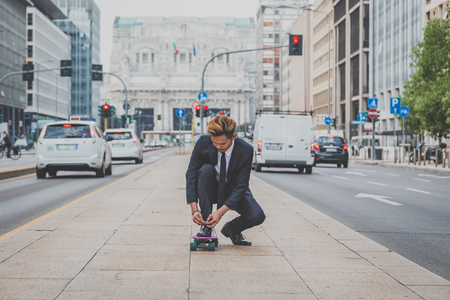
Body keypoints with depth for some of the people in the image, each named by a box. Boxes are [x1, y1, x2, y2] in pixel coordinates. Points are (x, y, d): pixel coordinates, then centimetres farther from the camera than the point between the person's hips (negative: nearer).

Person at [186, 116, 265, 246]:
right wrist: (194, 209, -29)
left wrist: (221, 212, -34)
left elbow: (241, 186, -23)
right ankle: (205, 226, -23)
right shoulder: (203, 143, -22)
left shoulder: (246, 150, -24)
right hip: (211, 189, 1)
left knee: (257, 216, -26)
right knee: (206, 169, -33)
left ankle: (231, 228, 10)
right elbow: (191, 175, -19)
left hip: (234, 190, -1)